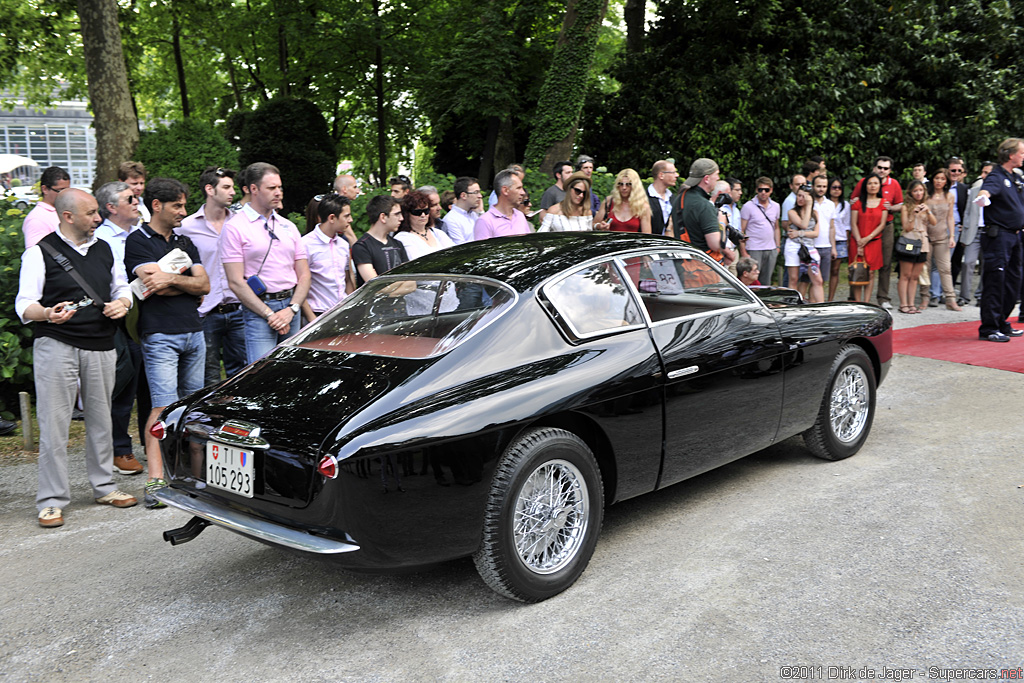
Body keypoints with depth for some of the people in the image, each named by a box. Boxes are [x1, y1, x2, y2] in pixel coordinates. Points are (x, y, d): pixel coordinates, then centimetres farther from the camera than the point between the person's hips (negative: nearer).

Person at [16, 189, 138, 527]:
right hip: (56, 346, -5)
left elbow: (122, 287, 23)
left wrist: (122, 303, 0)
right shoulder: (40, 253, -3)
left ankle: (104, 486, 23)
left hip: (101, 347, 5)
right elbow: (24, 305, -7)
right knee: (54, 424, -3)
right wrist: (48, 314, -28)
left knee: (101, 419, 10)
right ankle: (51, 500, 4)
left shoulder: (104, 249, 15)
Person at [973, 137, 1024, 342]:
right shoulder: (996, 177, -12)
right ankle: (988, 328, -4)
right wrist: (983, 197, -56)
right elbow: (987, 188, -35)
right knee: (995, 281, -8)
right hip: (998, 235, -9)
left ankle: (1001, 324, 24)